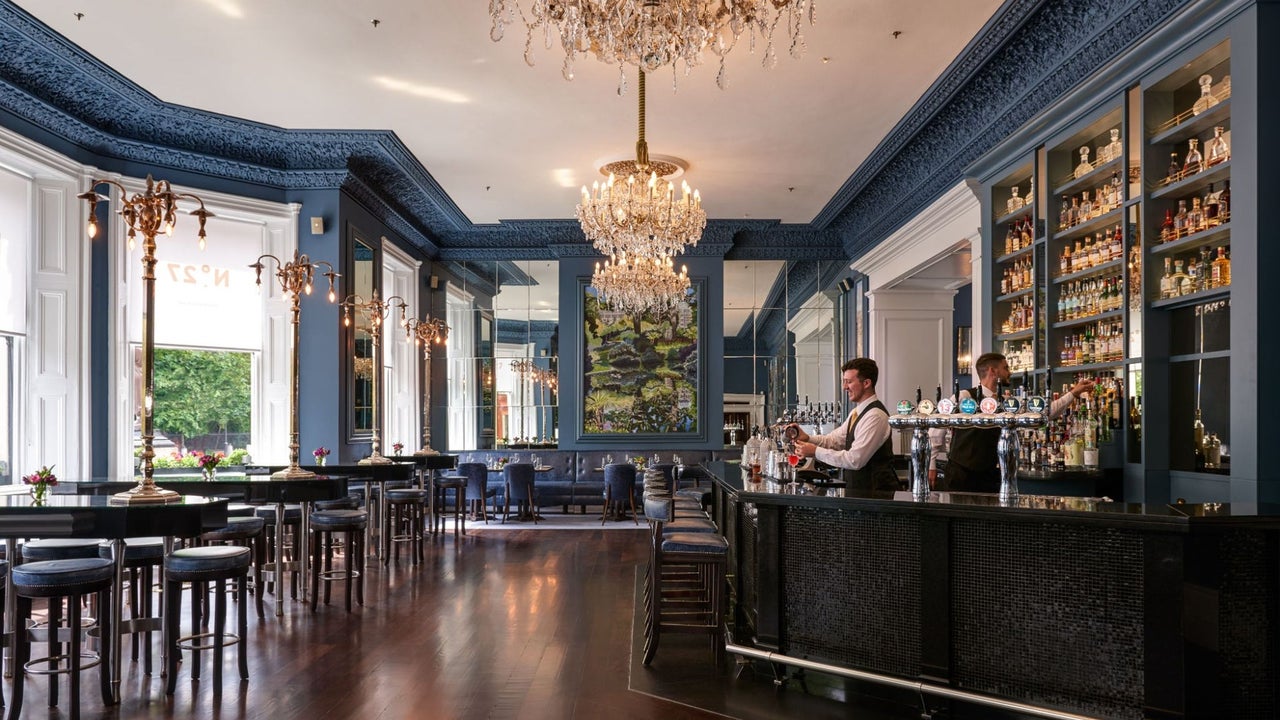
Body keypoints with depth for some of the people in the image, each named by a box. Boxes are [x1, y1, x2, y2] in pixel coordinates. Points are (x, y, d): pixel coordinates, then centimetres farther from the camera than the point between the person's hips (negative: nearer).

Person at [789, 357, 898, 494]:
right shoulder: (857, 412, 13)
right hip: (859, 489, 8)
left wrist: (816, 452, -17)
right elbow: (835, 439, 13)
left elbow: (855, 460, -22)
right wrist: (807, 438, -5)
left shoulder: (875, 416, -18)